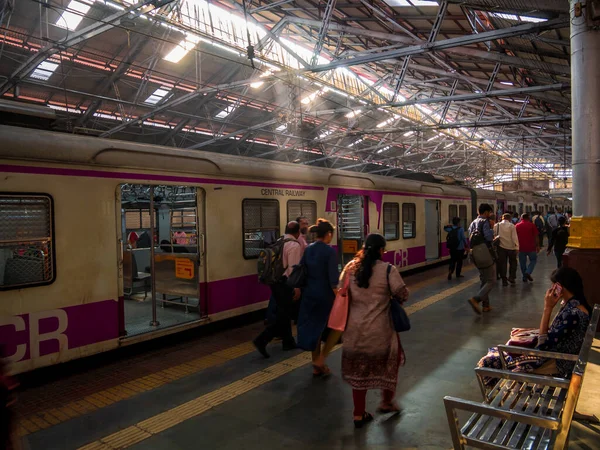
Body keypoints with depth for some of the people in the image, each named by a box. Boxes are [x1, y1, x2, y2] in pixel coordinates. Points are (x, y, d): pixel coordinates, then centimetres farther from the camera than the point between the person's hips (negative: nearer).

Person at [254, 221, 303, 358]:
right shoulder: (295, 245, -13)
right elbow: (294, 268, -19)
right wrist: (297, 288, -16)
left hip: (275, 280, 9)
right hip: (285, 283, -8)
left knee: (284, 312, 19)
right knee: (283, 315, -2)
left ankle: (288, 342, 30)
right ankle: (262, 340, -11)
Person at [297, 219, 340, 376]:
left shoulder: (307, 250, 3)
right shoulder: (330, 251, -16)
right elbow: (333, 279, -19)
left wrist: (302, 290, 17)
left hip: (309, 294, 6)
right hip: (325, 295, -6)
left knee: (314, 328, 16)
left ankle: (316, 366, 24)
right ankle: (320, 360, 8)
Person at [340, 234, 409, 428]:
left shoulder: (350, 268, -1)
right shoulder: (388, 270, -13)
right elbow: (403, 295, -11)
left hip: (355, 328, 4)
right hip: (379, 329, -3)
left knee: (359, 369, 15)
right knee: (390, 362, 23)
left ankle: (359, 415, 25)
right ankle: (386, 402, 39)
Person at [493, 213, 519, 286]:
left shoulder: (496, 225, 0)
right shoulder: (512, 226, -7)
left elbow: (493, 234, -1)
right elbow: (514, 237, -9)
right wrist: (517, 247, -6)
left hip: (501, 247, 2)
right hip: (511, 247, -1)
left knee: (502, 263, 6)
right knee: (512, 262, 16)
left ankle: (504, 280, 5)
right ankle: (512, 277, 7)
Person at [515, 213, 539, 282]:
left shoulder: (517, 226, 3)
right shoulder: (531, 225, -3)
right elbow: (536, 236, -4)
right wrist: (537, 246, 2)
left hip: (521, 247, 2)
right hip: (531, 247, -2)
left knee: (522, 263, 10)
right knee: (533, 260, 13)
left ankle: (525, 277, 13)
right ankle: (528, 272, -7)